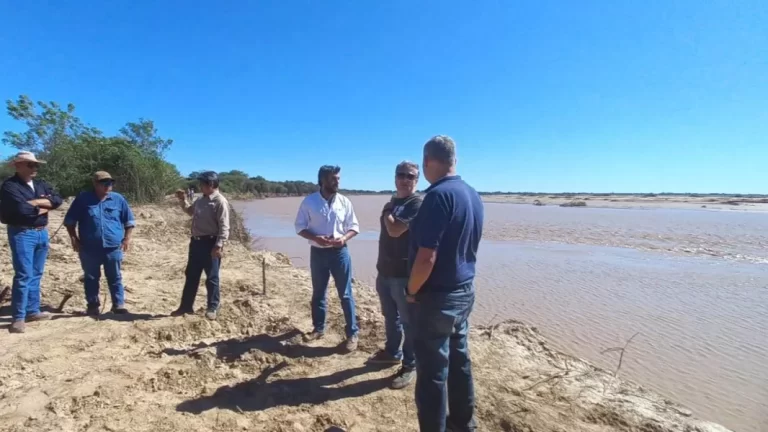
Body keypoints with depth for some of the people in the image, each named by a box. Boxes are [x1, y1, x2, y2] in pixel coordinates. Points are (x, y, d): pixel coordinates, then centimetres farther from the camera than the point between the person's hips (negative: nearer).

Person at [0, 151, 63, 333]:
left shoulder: (41, 185, 12)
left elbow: (57, 200, -2)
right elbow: (22, 209, -21)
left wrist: (36, 202, -14)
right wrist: (43, 208, -4)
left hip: (42, 233, 7)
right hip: (22, 234, -7)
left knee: (36, 275, 12)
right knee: (23, 275, -9)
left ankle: (32, 311, 22)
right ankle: (18, 318, -2)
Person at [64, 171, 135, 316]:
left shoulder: (118, 199, 4)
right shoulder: (83, 199, 0)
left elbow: (129, 221, 9)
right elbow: (69, 221, 6)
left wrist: (126, 239, 2)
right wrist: (74, 239, 0)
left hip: (113, 247, 0)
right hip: (89, 248, 0)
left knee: (115, 278, 6)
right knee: (91, 278, 11)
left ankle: (119, 305, 12)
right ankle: (92, 305, 23)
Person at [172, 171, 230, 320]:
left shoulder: (220, 202, -15)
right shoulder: (200, 200, 12)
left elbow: (224, 227, -20)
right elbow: (190, 211, 33)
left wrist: (219, 246, -25)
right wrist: (183, 200, 16)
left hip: (210, 243, -8)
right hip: (196, 241, 9)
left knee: (211, 277, 3)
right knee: (191, 275, 16)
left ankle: (212, 308, 17)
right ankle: (186, 306, 28)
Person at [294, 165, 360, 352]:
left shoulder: (344, 202, -1)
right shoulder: (309, 202, -4)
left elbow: (354, 226, 3)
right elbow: (300, 226, -1)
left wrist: (344, 238, -17)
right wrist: (316, 238, -18)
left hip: (339, 252, 0)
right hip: (318, 253, 1)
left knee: (346, 294, 3)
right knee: (318, 293, 14)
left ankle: (352, 333, 13)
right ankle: (318, 328, 32)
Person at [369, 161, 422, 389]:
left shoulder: (417, 204, -14)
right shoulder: (392, 202, 13)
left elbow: (395, 231, -25)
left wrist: (386, 212, -6)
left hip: (404, 272, -8)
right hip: (385, 269, 9)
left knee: (408, 320, 4)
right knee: (390, 316, 21)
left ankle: (410, 365, 16)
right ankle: (393, 352, 38)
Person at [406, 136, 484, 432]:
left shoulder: (438, 195, -21)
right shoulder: (473, 195, 6)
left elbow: (427, 257, -25)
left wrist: (412, 291, -9)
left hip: (437, 296, -9)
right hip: (464, 291, 9)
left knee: (433, 370, 5)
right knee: (459, 358, 20)